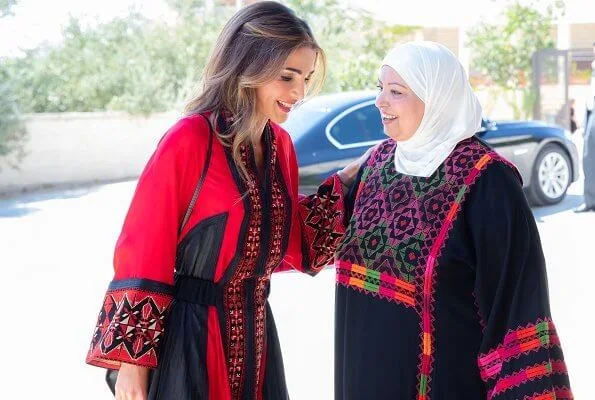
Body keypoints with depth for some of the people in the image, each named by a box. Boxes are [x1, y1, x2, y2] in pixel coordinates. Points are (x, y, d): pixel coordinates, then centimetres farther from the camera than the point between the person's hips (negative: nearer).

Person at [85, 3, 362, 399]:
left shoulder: (280, 144, 5)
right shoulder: (190, 140, -16)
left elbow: (291, 245, 9)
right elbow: (143, 252, -15)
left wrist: (344, 181, 1)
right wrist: (132, 359, -15)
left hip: (254, 331, 7)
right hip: (192, 335, -7)